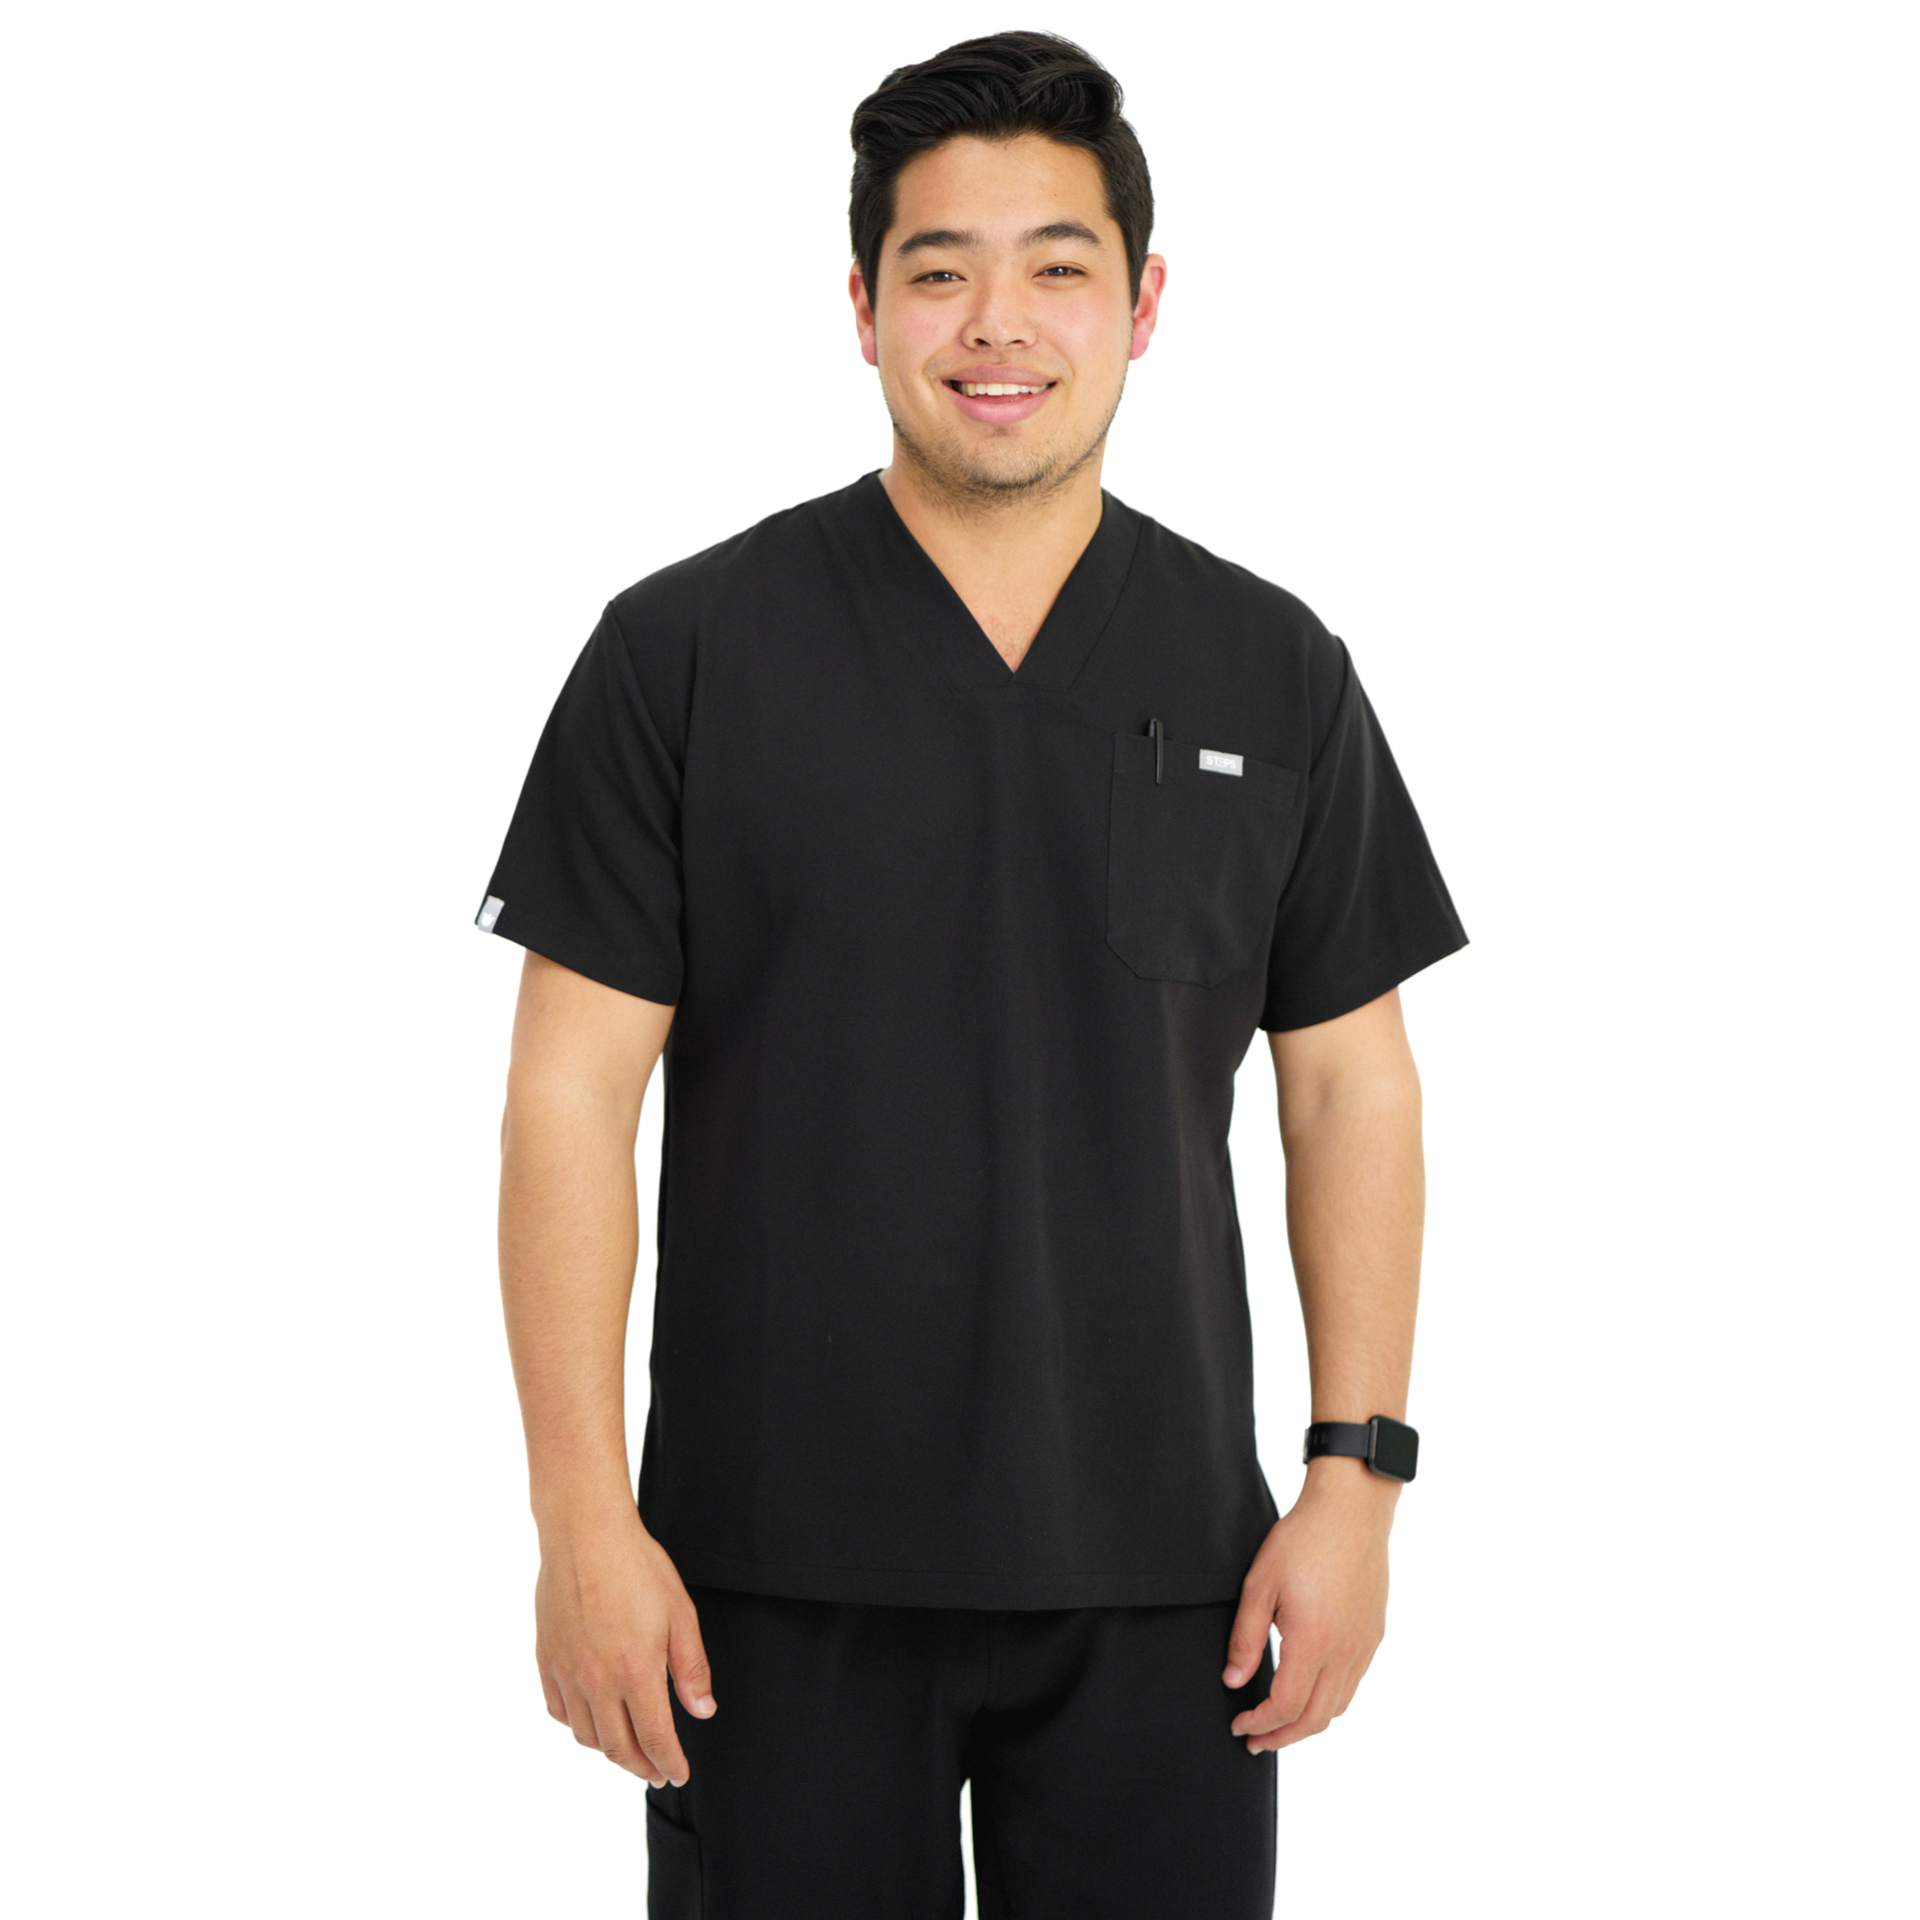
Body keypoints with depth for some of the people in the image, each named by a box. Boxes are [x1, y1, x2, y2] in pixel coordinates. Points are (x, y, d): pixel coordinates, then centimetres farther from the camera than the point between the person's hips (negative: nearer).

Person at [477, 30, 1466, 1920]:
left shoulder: (1270, 675, 4)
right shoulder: (685, 652, -3)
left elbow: (1351, 1087, 7)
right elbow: (574, 1088, -4)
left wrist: (1357, 1476, 0)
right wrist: (584, 1513, -9)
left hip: (1157, 1577, 2)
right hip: (780, 1576, -2)